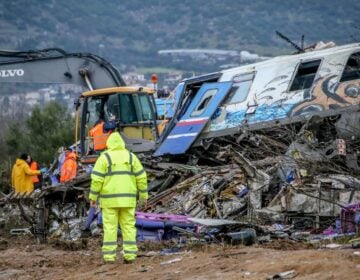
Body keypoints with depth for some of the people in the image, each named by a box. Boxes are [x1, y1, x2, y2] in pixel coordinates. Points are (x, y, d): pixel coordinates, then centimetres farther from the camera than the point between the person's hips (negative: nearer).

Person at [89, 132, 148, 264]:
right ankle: (129, 255, 2)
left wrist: (93, 197, -4)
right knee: (128, 226, 7)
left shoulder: (104, 157, -4)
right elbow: (141, 177, 3)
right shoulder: (131, 156, 5)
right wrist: (143, 195, 10)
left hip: (110, 199, -2)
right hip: (127, 198, 2)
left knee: (110, 227, 1)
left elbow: (97, 179, -10)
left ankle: (109, 257, -2)